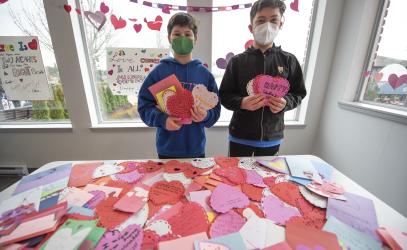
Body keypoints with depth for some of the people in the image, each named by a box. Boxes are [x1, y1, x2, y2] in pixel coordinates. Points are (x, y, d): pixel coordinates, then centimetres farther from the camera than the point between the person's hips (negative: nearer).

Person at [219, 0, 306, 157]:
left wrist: (286, 103, -15)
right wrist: (241, 102, -22)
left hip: (272, 137, 2)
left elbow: (299, 93, 6)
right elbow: (224, 95, -3)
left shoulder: (288, 60, 1)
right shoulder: (237, 61, -4)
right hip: (240, 136, -1)